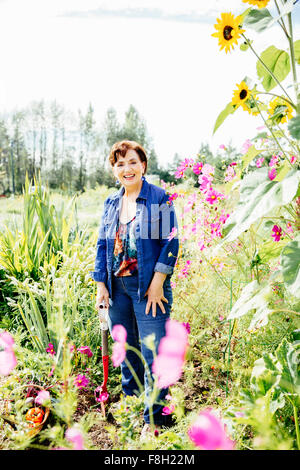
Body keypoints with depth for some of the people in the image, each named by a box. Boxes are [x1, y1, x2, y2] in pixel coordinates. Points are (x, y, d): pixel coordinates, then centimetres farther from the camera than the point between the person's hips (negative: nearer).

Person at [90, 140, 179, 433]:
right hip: (117, 286, 5)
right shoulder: (111, 203, 11)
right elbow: (102, 244, 13)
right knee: (126, 349, 18)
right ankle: (130, 401, 39)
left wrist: (157, 282, -15)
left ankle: (154, 419, 16)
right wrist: (101, 284, 6)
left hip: (149, 287, -5)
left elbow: (170, 242, -8)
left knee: (153, 354, -1)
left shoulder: (160, 199, -5)